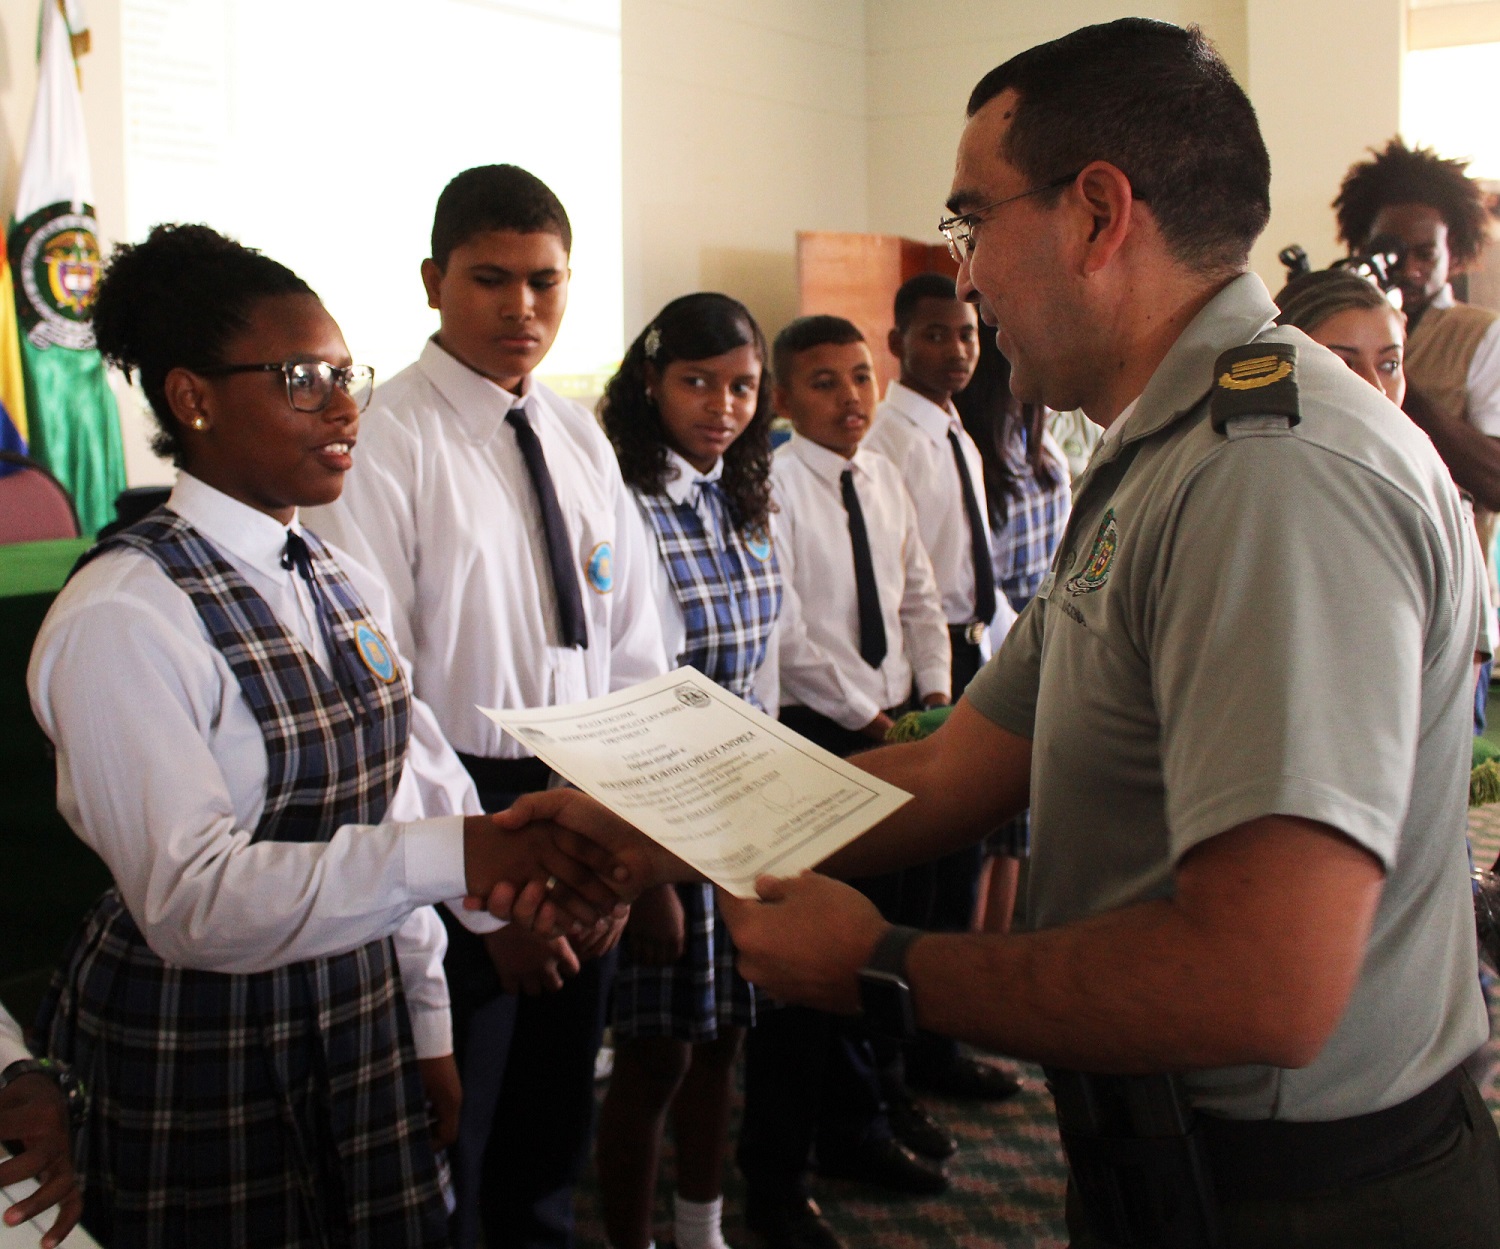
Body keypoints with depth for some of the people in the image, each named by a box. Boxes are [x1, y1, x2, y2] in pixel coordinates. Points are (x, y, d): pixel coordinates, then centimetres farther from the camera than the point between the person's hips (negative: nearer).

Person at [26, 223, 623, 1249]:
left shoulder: (348, 587, 6)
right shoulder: (124, 618, -18)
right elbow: (189, 898, -26)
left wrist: (426, 1026, 12)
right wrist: (455, 854, -37)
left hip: (363, 1024, 7)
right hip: (193, 1057, -6)